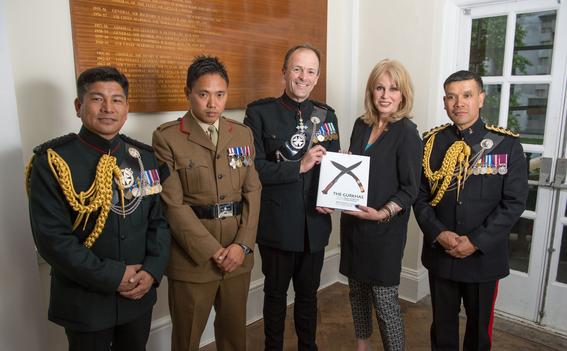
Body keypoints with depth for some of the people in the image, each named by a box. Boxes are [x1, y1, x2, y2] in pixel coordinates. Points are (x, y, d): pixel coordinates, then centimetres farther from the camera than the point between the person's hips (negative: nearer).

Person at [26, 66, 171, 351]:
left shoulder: (144, 157, 1)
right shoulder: (53, 161, -13)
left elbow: (159, 219, 3)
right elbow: (52, 238, -17)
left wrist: (152, 270, -11)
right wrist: (112, 276, -18)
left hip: (140, 293, 4)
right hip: (84, 301, -4)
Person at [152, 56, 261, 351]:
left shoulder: (243, 134, 6)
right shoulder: (167, 138, -8)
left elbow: (253, 191, 4)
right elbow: (173, 204, -12)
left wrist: (243, 244, -7)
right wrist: (212, 250, -14)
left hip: (238, 253, 4)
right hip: (192, 257, -4)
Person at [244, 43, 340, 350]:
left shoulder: (326, 115, 6)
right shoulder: (259, 112, -7)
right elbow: (254, 168, -14)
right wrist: (299, 166, -20)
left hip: (315, 223, 4)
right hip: (277, 224, -3)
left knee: (308, 294, 21)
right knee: (276, 294, 16)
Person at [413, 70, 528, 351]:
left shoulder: (507, 144, -5)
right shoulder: (431, 142, 0)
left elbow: (514, 202, -9)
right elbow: (420, 196, -1)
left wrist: (476, 241, -16)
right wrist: (439, 234, -15)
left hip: (484, 256, -1)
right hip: (439, 253, 1)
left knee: (479, 325, 18)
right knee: (442, 324, 18)